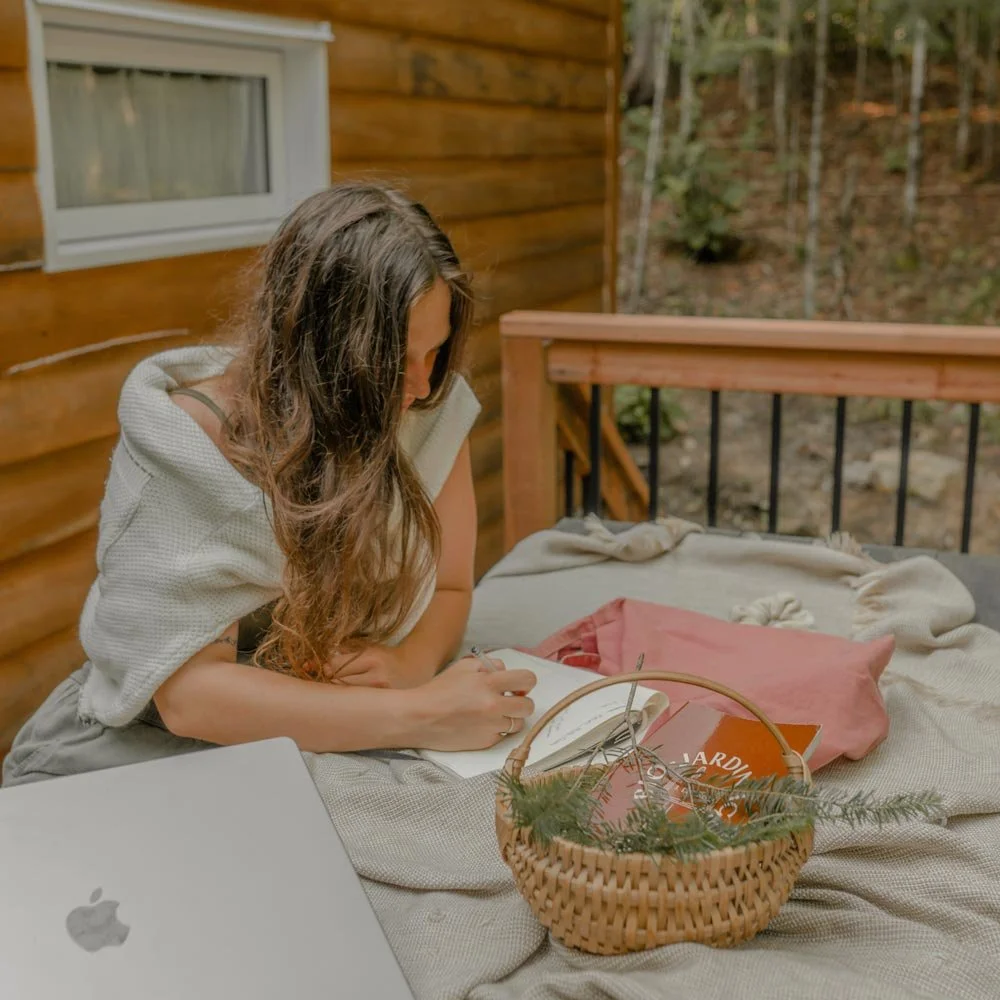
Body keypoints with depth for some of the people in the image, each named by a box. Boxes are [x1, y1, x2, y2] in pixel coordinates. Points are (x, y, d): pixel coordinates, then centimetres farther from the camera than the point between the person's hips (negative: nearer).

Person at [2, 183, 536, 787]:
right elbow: (187, 692, -26)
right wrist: (419, 716, -34)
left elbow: (448, 589, 2)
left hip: (338, 760, 2)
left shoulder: (433, 411, -8)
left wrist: (406, 663, -22)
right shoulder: (184, 445, -21)